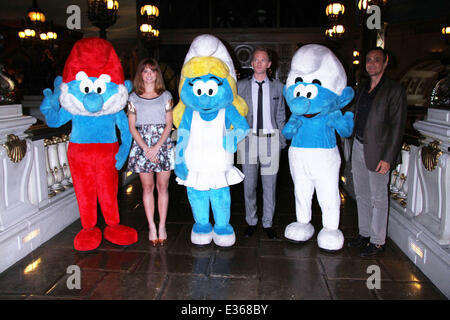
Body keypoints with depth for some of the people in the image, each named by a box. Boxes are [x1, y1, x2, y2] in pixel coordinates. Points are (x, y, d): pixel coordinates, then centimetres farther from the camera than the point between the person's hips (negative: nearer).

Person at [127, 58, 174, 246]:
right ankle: (151, 227, 14)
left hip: (163, 145, 0)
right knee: (147, 187, 5)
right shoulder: (133, 98, 7)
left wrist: (157, 147, -11)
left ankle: (162, 226, 13)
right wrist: (146, 149, -9)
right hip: (142, 146, 0)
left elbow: (168, 124, 1)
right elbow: (132, 127, 3)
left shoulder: (166, 96, 7)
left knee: (162, 187, 3)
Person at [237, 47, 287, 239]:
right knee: (249, 184, 7)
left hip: (270, 139, 0)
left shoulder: (278, 87, 9)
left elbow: (281, 116, 10)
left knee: (269, 185, 4)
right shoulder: (241, 86, 8)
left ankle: (268, 223, 19)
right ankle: (251, 222, 23)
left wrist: (282, 141, 4)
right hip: (248, 139, 0)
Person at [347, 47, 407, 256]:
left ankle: (377, 241, 16)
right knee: (361, 195, 16)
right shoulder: (361, 89, 12)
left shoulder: (394, 90, -8)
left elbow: (397, 126, -12)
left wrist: (388, 158, -17)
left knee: (378, 198, 3)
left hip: (378, 152, -7)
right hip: (358, 148, 7)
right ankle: (364, 234, 31)